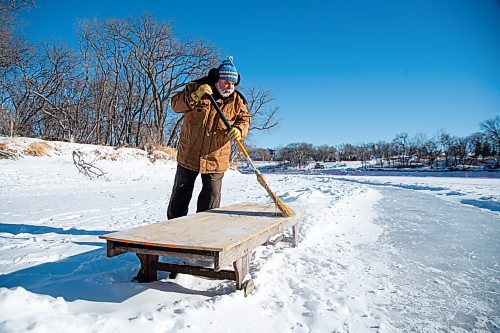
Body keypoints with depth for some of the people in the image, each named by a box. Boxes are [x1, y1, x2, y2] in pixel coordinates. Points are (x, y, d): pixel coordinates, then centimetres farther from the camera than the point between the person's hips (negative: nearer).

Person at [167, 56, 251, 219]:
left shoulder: (237, 100, 1)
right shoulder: (196, 87, -4)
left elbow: (244, 119, -1)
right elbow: (176, 105, -8)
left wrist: (238, 130, -24)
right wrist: (196, 96, -24)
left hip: (216, 158, 1)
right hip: (189, 154, 0)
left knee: (211, 196, 4)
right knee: (181, 192, 14)